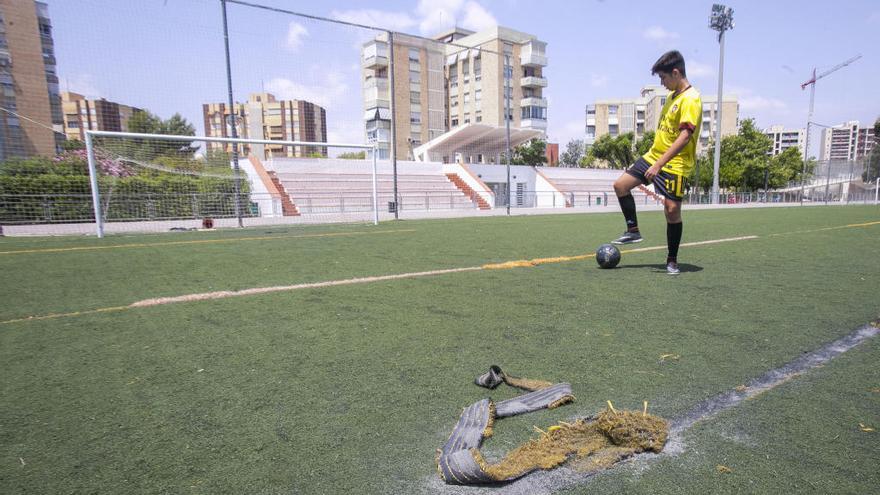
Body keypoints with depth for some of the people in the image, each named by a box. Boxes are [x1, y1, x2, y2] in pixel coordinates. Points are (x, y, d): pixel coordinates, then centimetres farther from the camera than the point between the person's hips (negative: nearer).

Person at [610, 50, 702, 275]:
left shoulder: (691, 99, -15)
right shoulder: (672, 95, 13)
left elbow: (684, 137, -24)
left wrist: (658, 164, -29)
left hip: (675, 163, -8)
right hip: (654, 155, 9)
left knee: (672, 210, -6)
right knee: (620, 185, 1)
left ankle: (672, 261, 8)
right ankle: (633, 231, 13)